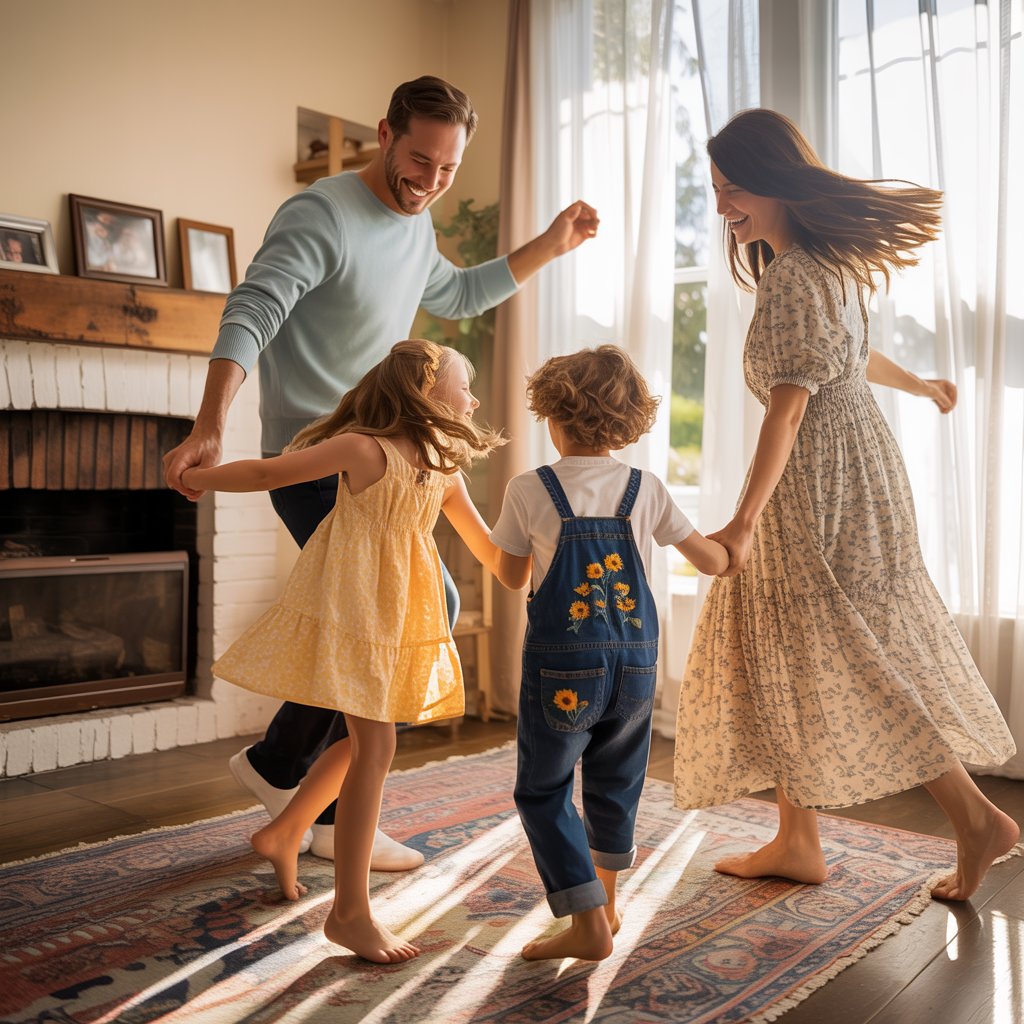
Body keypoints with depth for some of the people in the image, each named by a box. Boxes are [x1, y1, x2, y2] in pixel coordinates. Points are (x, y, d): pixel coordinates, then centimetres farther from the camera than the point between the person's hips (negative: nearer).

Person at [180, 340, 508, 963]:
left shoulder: (445, 470, 7)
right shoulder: (365, 448, -14)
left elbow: (490, 550, 12)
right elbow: (271, 473, -7)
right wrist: (200, 479, -2)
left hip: (398, 617, 8)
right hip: (350, 605, -8)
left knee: (366, 740, 15)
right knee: (376, 746, -10)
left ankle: (284, 835, 37)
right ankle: (351, 911, 0)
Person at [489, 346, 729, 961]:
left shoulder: (530, 491, -7)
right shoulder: (647, 490, 0)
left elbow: (512, 577, 7)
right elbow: (713, 561, 7)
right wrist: (734, 547, 29)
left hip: (563, 669, -4)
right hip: (636, 666, 4)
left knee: (543, 789, 9)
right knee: (614, 782, 22)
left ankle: (588, 924, 4)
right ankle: (605, 899, 39)